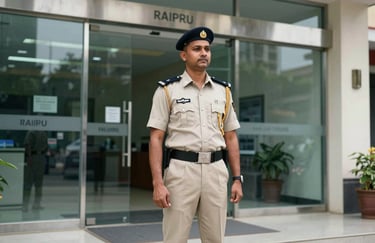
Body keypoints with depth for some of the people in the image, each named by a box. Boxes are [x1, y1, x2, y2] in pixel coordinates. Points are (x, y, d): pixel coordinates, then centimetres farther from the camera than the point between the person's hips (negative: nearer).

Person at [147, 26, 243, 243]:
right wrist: (158, 183, -13)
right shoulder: (167, 91, 0)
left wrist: (237, 178, 6)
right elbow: (156, 139, -4)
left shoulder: (223, 91, 11)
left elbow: (231, 138, 13)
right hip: (181, 169, -3)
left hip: (216, 170, 4)